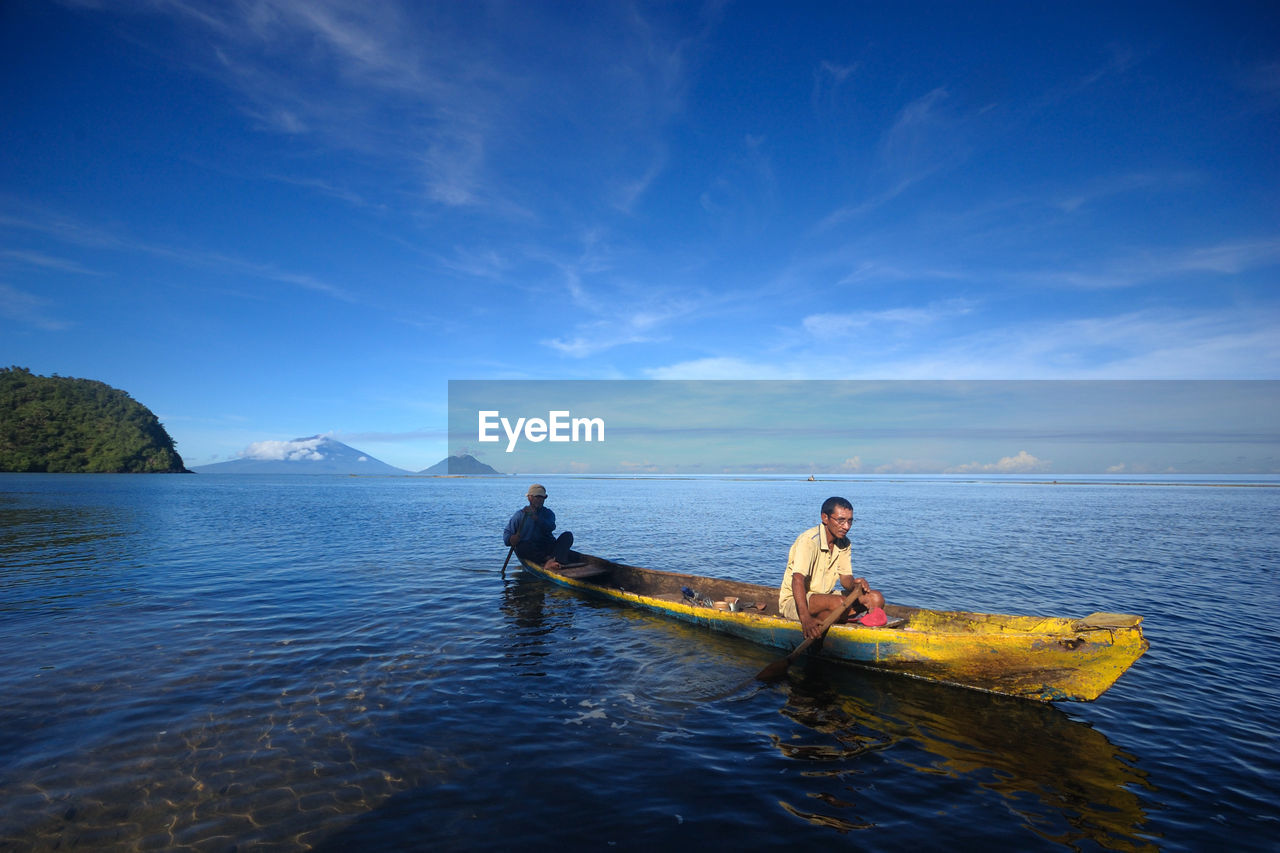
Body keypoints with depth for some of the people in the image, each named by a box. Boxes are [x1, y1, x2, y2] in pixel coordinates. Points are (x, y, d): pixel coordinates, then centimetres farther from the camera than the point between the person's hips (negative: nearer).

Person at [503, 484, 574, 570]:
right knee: (521, 547, -33)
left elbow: (551, 527, -8)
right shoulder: (520, 514, 12)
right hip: (530, 550, -2)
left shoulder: (548, 513, 14)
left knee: (568, 535, -21)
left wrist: (534, 516, -19)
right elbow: (506, 532, 8)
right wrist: (511, 539, -17)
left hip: (549, 546, 2)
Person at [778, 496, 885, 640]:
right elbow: (798, 579, -32)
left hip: (825, 596, 8)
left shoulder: (844, 543, 4)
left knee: (876, 598, -8)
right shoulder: (809, 540, -21)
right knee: (838, 603, -36)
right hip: (794, 601, -8)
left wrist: (854, 584, -21)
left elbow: (845, 577, 5)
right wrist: (805, 618, -44)